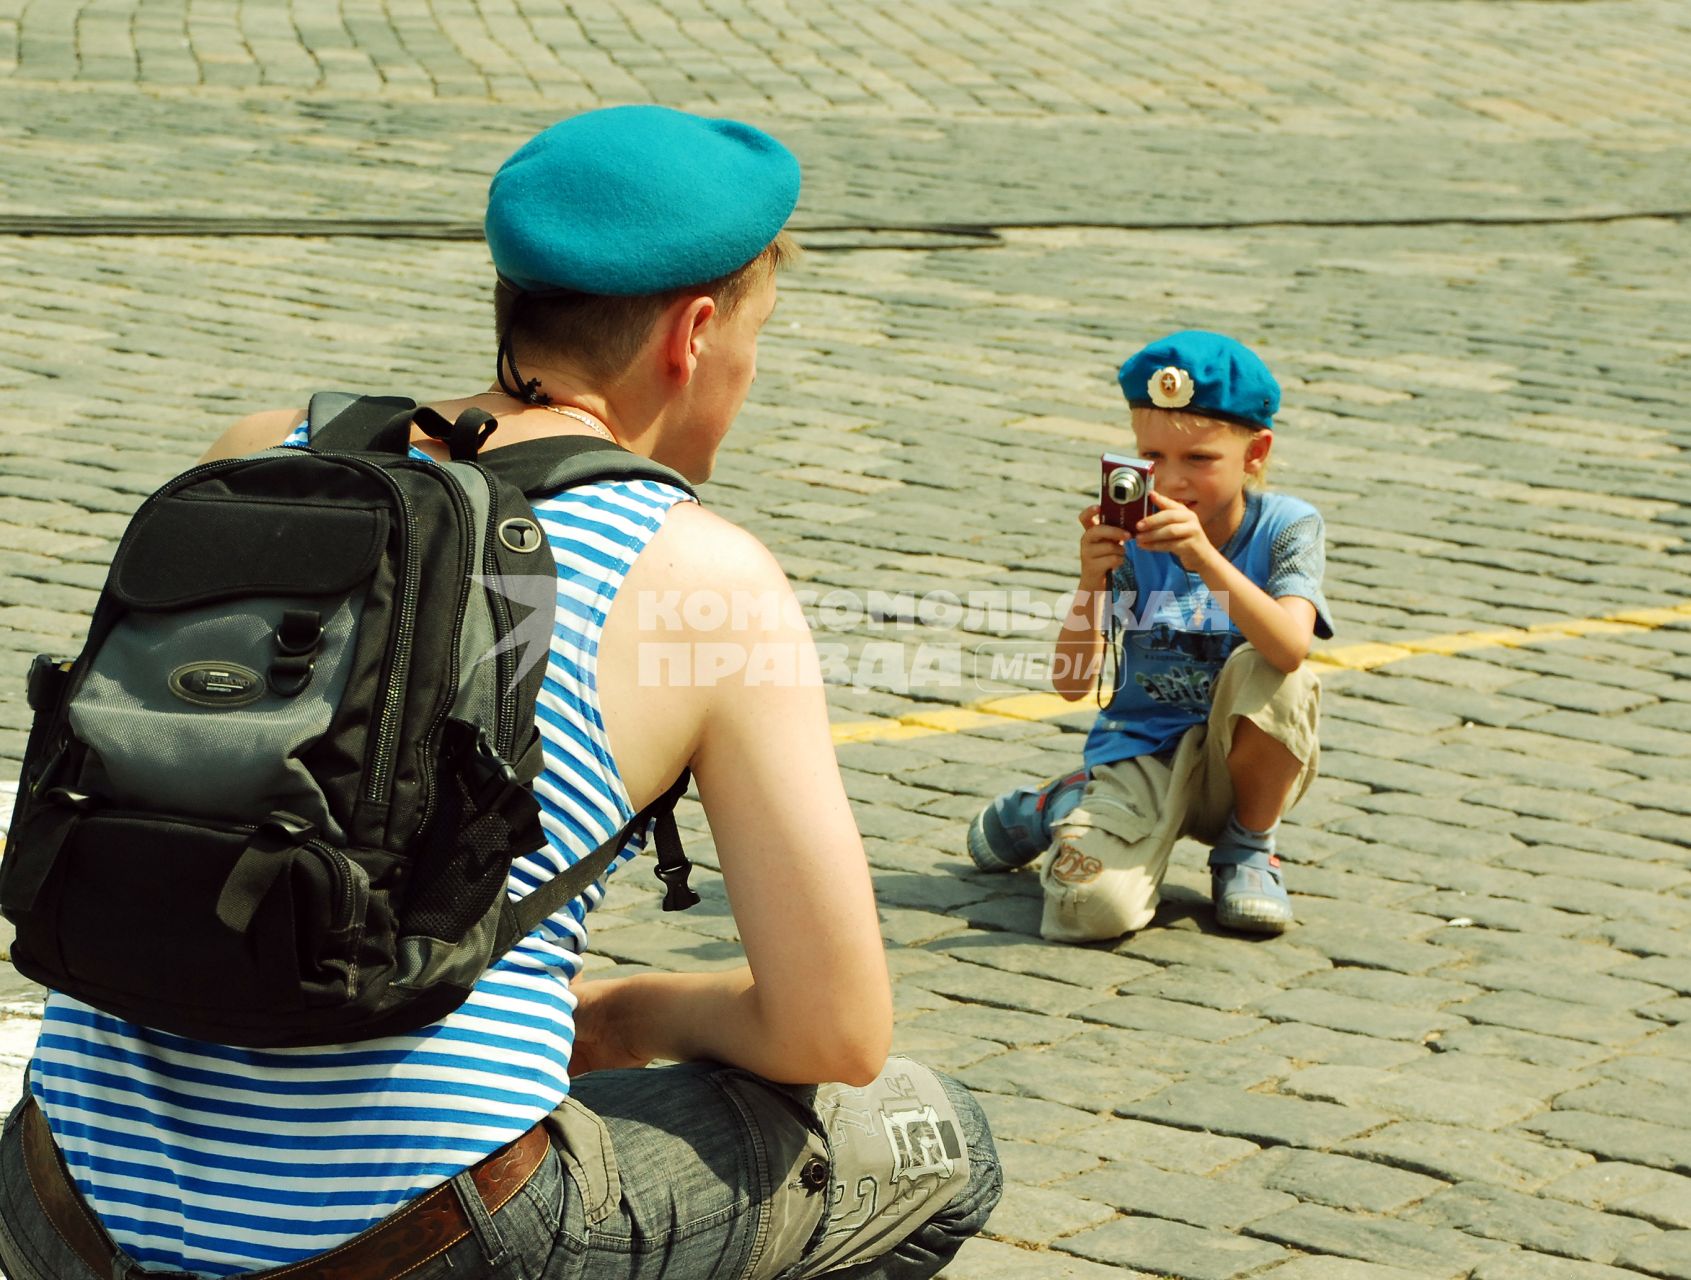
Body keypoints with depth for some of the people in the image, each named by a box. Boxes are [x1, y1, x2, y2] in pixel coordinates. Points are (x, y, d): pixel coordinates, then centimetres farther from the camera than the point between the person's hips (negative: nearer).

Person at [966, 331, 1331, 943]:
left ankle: (1247, 848, -4)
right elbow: (1072, 684, -14)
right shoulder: (1130, 535, -8)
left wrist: (1204, 558, -41)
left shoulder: (1286, 527, -10)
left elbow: (1290, 648, -29)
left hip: (1240, 760, 0)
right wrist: (1091, 585, -31)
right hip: (1141, 750, 0)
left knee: (1269, 673, -33)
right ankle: (1057, 805, 13)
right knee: (1094, 906, -27)